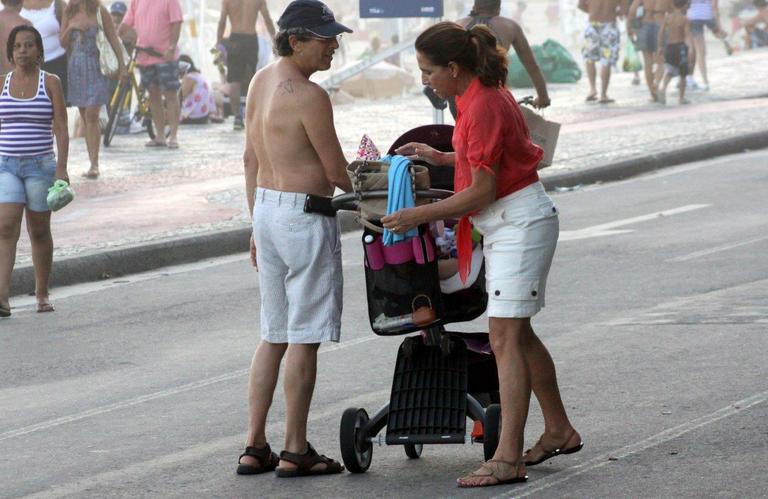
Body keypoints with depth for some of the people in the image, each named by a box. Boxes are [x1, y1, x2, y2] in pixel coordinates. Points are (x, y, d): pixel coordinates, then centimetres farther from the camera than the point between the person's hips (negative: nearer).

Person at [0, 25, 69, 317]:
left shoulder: (50, 83, 1)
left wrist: (62, 168, -12)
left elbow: (61, 128, -3)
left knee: (39, 231, 7)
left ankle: (42, 293, 23)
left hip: (40, 165, -1)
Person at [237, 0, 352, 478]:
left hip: (267, 206, 9)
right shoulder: (310, 97, -17)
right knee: (304, 338, -1)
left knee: (274, 335, 14)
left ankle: (255, 447, 14)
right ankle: (296, 451, 3)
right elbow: (336, 172, -12)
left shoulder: (261, 81, 9)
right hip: (304, 213, -9)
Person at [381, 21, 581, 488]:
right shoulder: (484, 94, 9)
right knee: (517, 333, 18)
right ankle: (559, 430, 31)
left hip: (519, 222, -10)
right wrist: (439, 157, 19)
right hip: (509, 223, 10)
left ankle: (508, 459, -13)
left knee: (506, 337, -11)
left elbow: (483, 191, -20)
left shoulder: (483, 108, -21)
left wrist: (418, 216, -16)